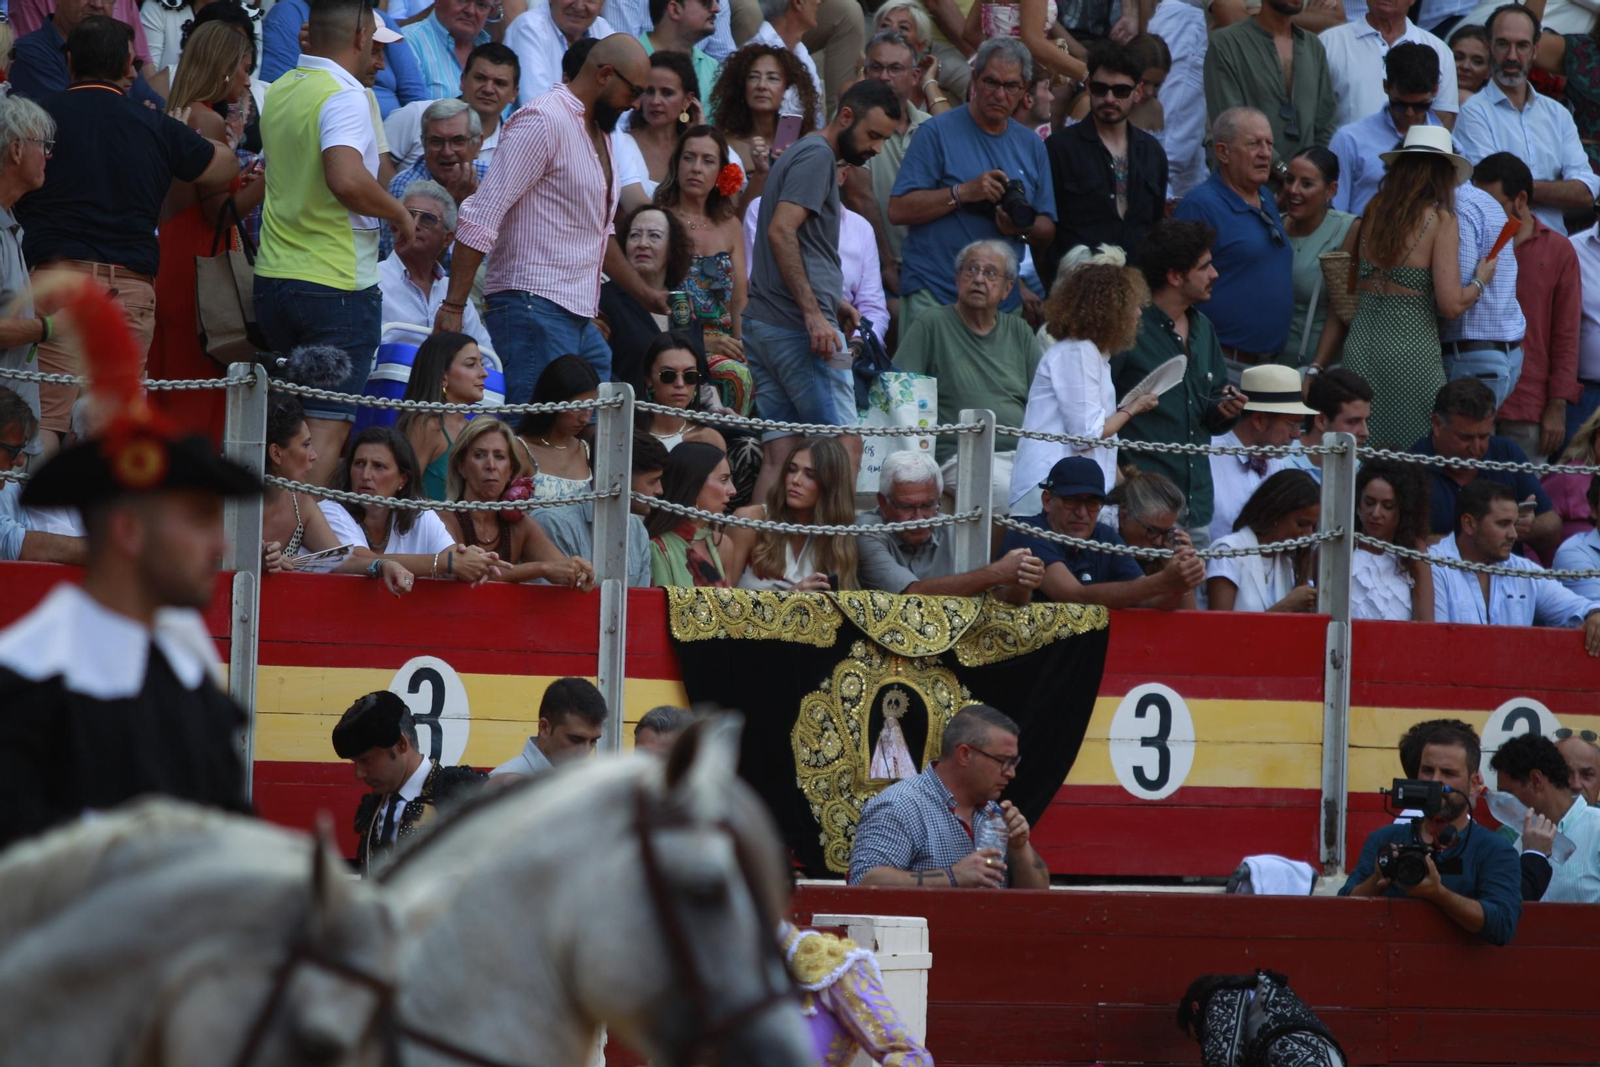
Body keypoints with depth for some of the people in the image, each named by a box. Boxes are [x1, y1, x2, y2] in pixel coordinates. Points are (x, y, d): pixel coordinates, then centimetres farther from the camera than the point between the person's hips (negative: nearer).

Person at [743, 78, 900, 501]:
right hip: (797, 325, -10)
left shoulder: (803, 154, 24)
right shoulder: (817, 156, -8)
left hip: (764, 324, 10)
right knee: (845, 445, -10)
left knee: (778, 451, 4)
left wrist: (830, 302, 21)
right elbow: (781, 231, -20)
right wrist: (814, 312, -23)